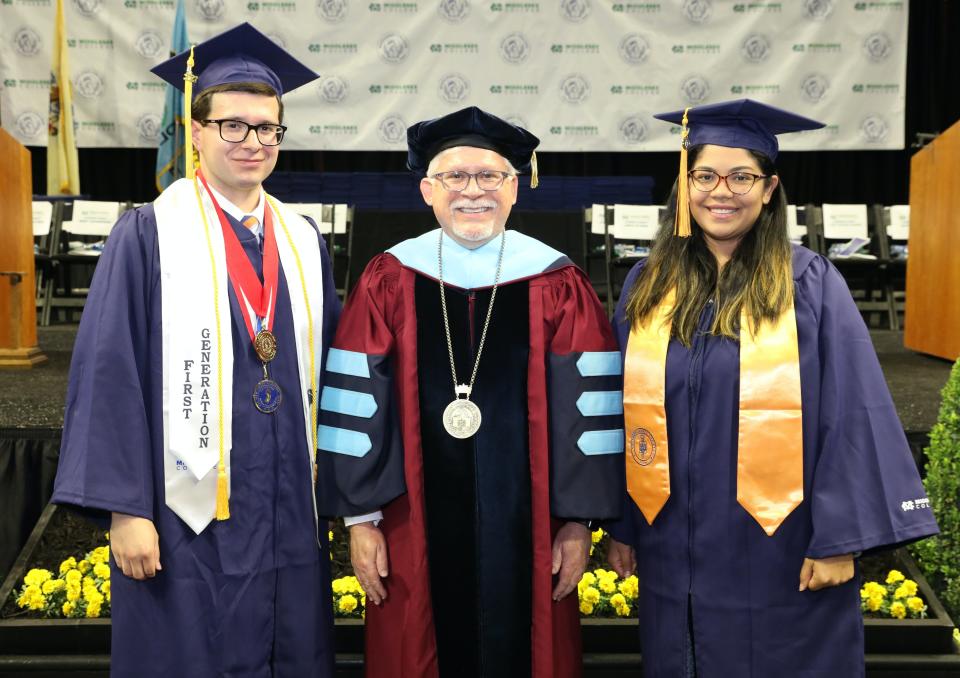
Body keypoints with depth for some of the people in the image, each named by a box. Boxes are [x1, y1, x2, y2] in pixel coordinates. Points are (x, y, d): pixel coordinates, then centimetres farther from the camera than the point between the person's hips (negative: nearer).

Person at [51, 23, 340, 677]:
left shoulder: (304, 242, 10)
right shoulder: (150, 235, -4)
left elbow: (328, 370, 12)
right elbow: (110, 375, -8)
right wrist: (125, 511, -12)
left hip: (292, 518, 4)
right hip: (192, 518, -4)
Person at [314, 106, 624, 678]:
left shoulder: (556, 284, -1)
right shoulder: (388, 282, 0)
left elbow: (588, 410, -1)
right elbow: (356, 406, 0)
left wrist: (579, 520, -3)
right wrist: (361, 517, -2)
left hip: (525, 528, 0)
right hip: (416, 525, 0)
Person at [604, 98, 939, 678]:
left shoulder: (809, 284, -6)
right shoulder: (648, 287, 4)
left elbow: (850, 413, -8)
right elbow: (623, 409, 8)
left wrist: (839, 540, -11)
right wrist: (620, 526, 8)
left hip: (781, 560, -3)